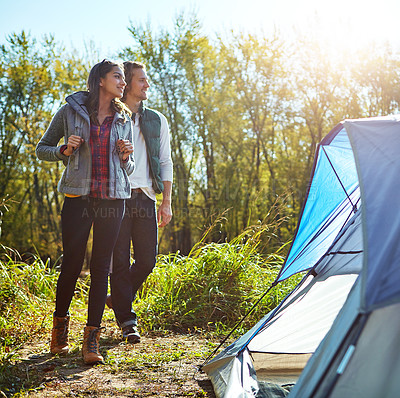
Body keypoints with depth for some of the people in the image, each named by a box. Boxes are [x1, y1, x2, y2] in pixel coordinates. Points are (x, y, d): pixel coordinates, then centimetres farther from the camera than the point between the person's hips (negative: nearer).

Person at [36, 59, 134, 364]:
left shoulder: (124, 119, 12)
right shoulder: (70, 112, 3)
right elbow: (41, 149, 9)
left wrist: (126, 157, -4)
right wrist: (64, 150, -10)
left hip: (112, 199, 2)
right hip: (78, 197, -2)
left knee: (101, 267, -1)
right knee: (72, 263, -1)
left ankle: (92, 340, 4)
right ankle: (60, 327, 22)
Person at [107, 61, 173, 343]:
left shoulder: (157, 121, 14)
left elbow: (166, 163, 14)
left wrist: (166, 202, 7)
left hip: (145, 198, 3)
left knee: (147, 260, 1)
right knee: (120, 261, -2)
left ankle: (118, 299, 26)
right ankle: (127, 320, 8)